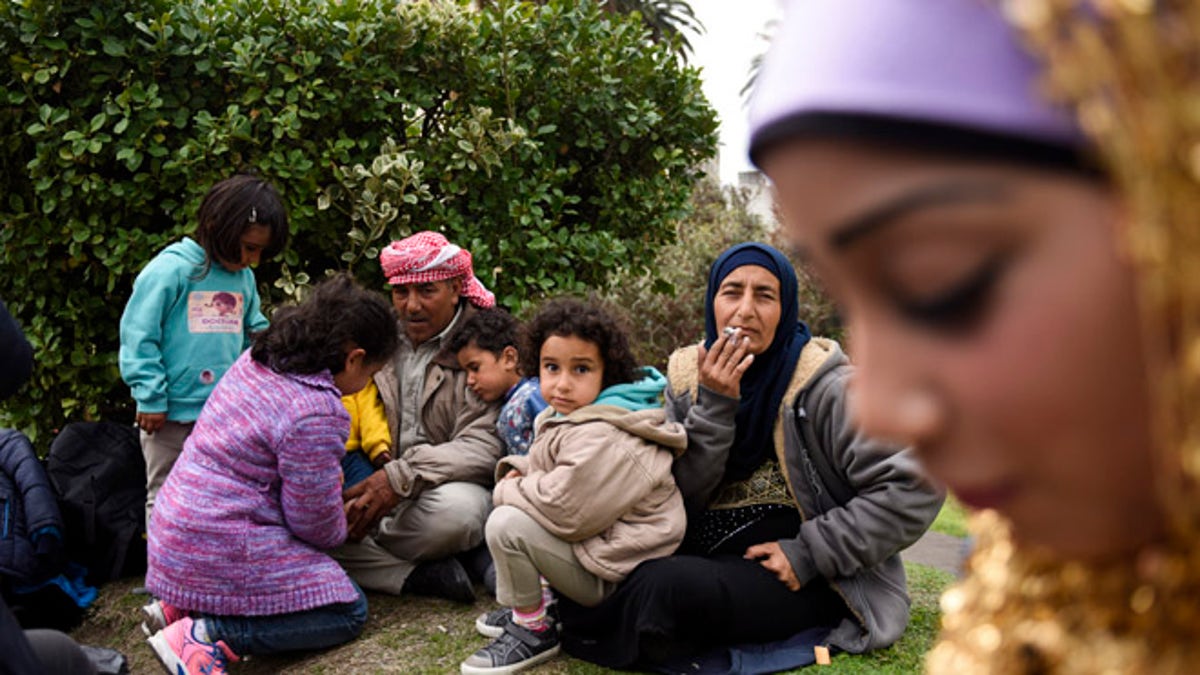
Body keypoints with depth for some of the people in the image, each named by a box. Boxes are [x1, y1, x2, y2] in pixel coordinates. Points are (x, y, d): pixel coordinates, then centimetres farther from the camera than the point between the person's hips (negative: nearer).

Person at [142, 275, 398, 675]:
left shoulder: (255, 360, 3)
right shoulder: (314, 415, -23)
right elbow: (318, 526, -13)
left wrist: (330, 482, 14)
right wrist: (339, 527, 9)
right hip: (221, 550, -9)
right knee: (348, 611, -1)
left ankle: (179, 606, 12)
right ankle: (206, 634, -12)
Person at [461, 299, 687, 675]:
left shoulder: (602, 438, -25)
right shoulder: (568, 418, 8)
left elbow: (565, 509, -31)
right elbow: (541, 466, 22)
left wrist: (509, 491, -12)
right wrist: (518, 473, -2)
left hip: (612, 573, -11)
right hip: (591, 543, 11)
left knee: (507, 524, -21)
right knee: (514, 511, 15)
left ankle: (533, 630, -3)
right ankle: (538, 602, 18)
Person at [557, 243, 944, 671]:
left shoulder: (822, 386, -14)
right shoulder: (689, 376, 1)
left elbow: (914, 486, -18)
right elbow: (683, 496, -5)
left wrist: (809, 555, -18)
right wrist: (713, 406, -19)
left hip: (803, 581, -4)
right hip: (712, 553, 5)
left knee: (670, 586, -29)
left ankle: (586, 638, 1)